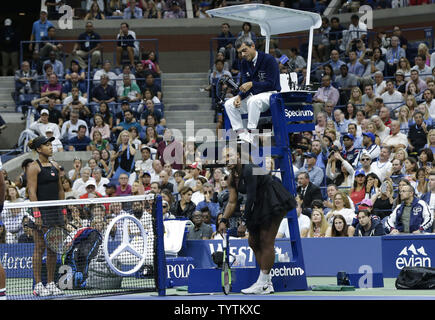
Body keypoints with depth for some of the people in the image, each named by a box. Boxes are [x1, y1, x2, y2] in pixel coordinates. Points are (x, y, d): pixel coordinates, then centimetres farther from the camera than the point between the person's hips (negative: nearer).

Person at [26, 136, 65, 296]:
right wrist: (36, 214, -18)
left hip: (56, 211, 7)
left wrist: (63, 212, 14)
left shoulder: (55, 166, 14)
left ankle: (51, 283, 14)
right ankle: (38, 285, -1)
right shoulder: (34, 167, -7)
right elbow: (32, 192, -12)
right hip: (41, 211, -7)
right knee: (40, 247, -4)